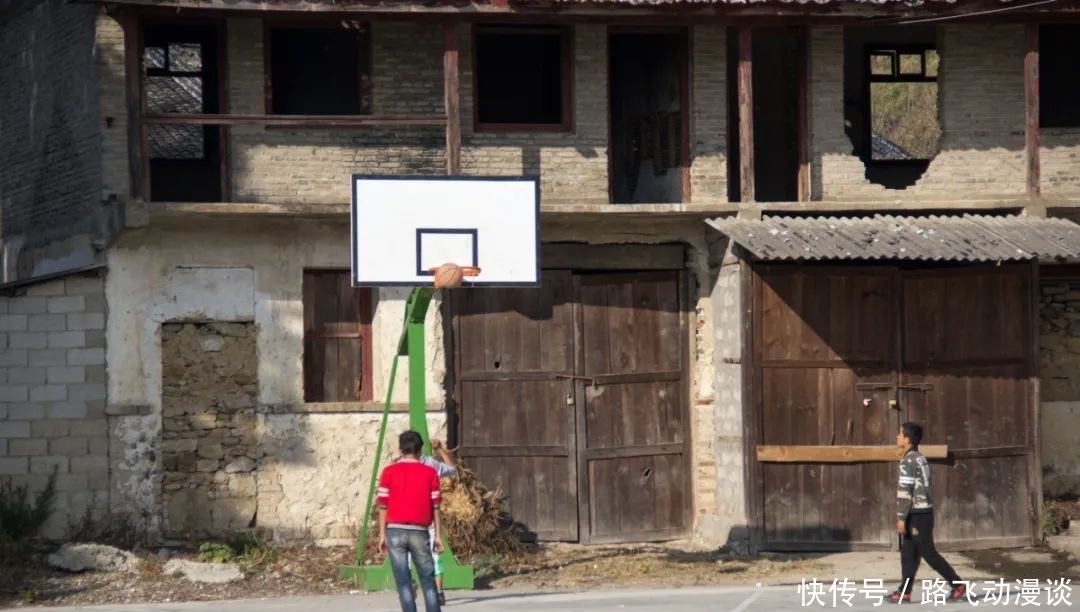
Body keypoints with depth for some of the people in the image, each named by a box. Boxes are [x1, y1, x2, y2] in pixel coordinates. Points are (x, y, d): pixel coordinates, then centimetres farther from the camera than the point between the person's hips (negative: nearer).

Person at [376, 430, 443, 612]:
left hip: (395, 530, 0)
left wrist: (382, 534, 4)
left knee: (403, 581, 1)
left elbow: (383, 505, 0)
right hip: (419, 531, 0)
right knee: (428, 580, 10)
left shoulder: (389, 471, 2)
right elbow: (435, 507, 3)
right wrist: (438, 535, 7)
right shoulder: (430, 472, 4)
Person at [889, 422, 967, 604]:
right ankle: (904, 592, 10)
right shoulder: (921, 459, 15)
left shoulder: (908, 461, -14)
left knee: (928, 553, -5)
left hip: (916, 514, -9)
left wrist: (901, 517, -17)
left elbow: (905, 491, -18)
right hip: (923, 512, 9)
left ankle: (958, 584, -3)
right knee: (908, 554, 9)